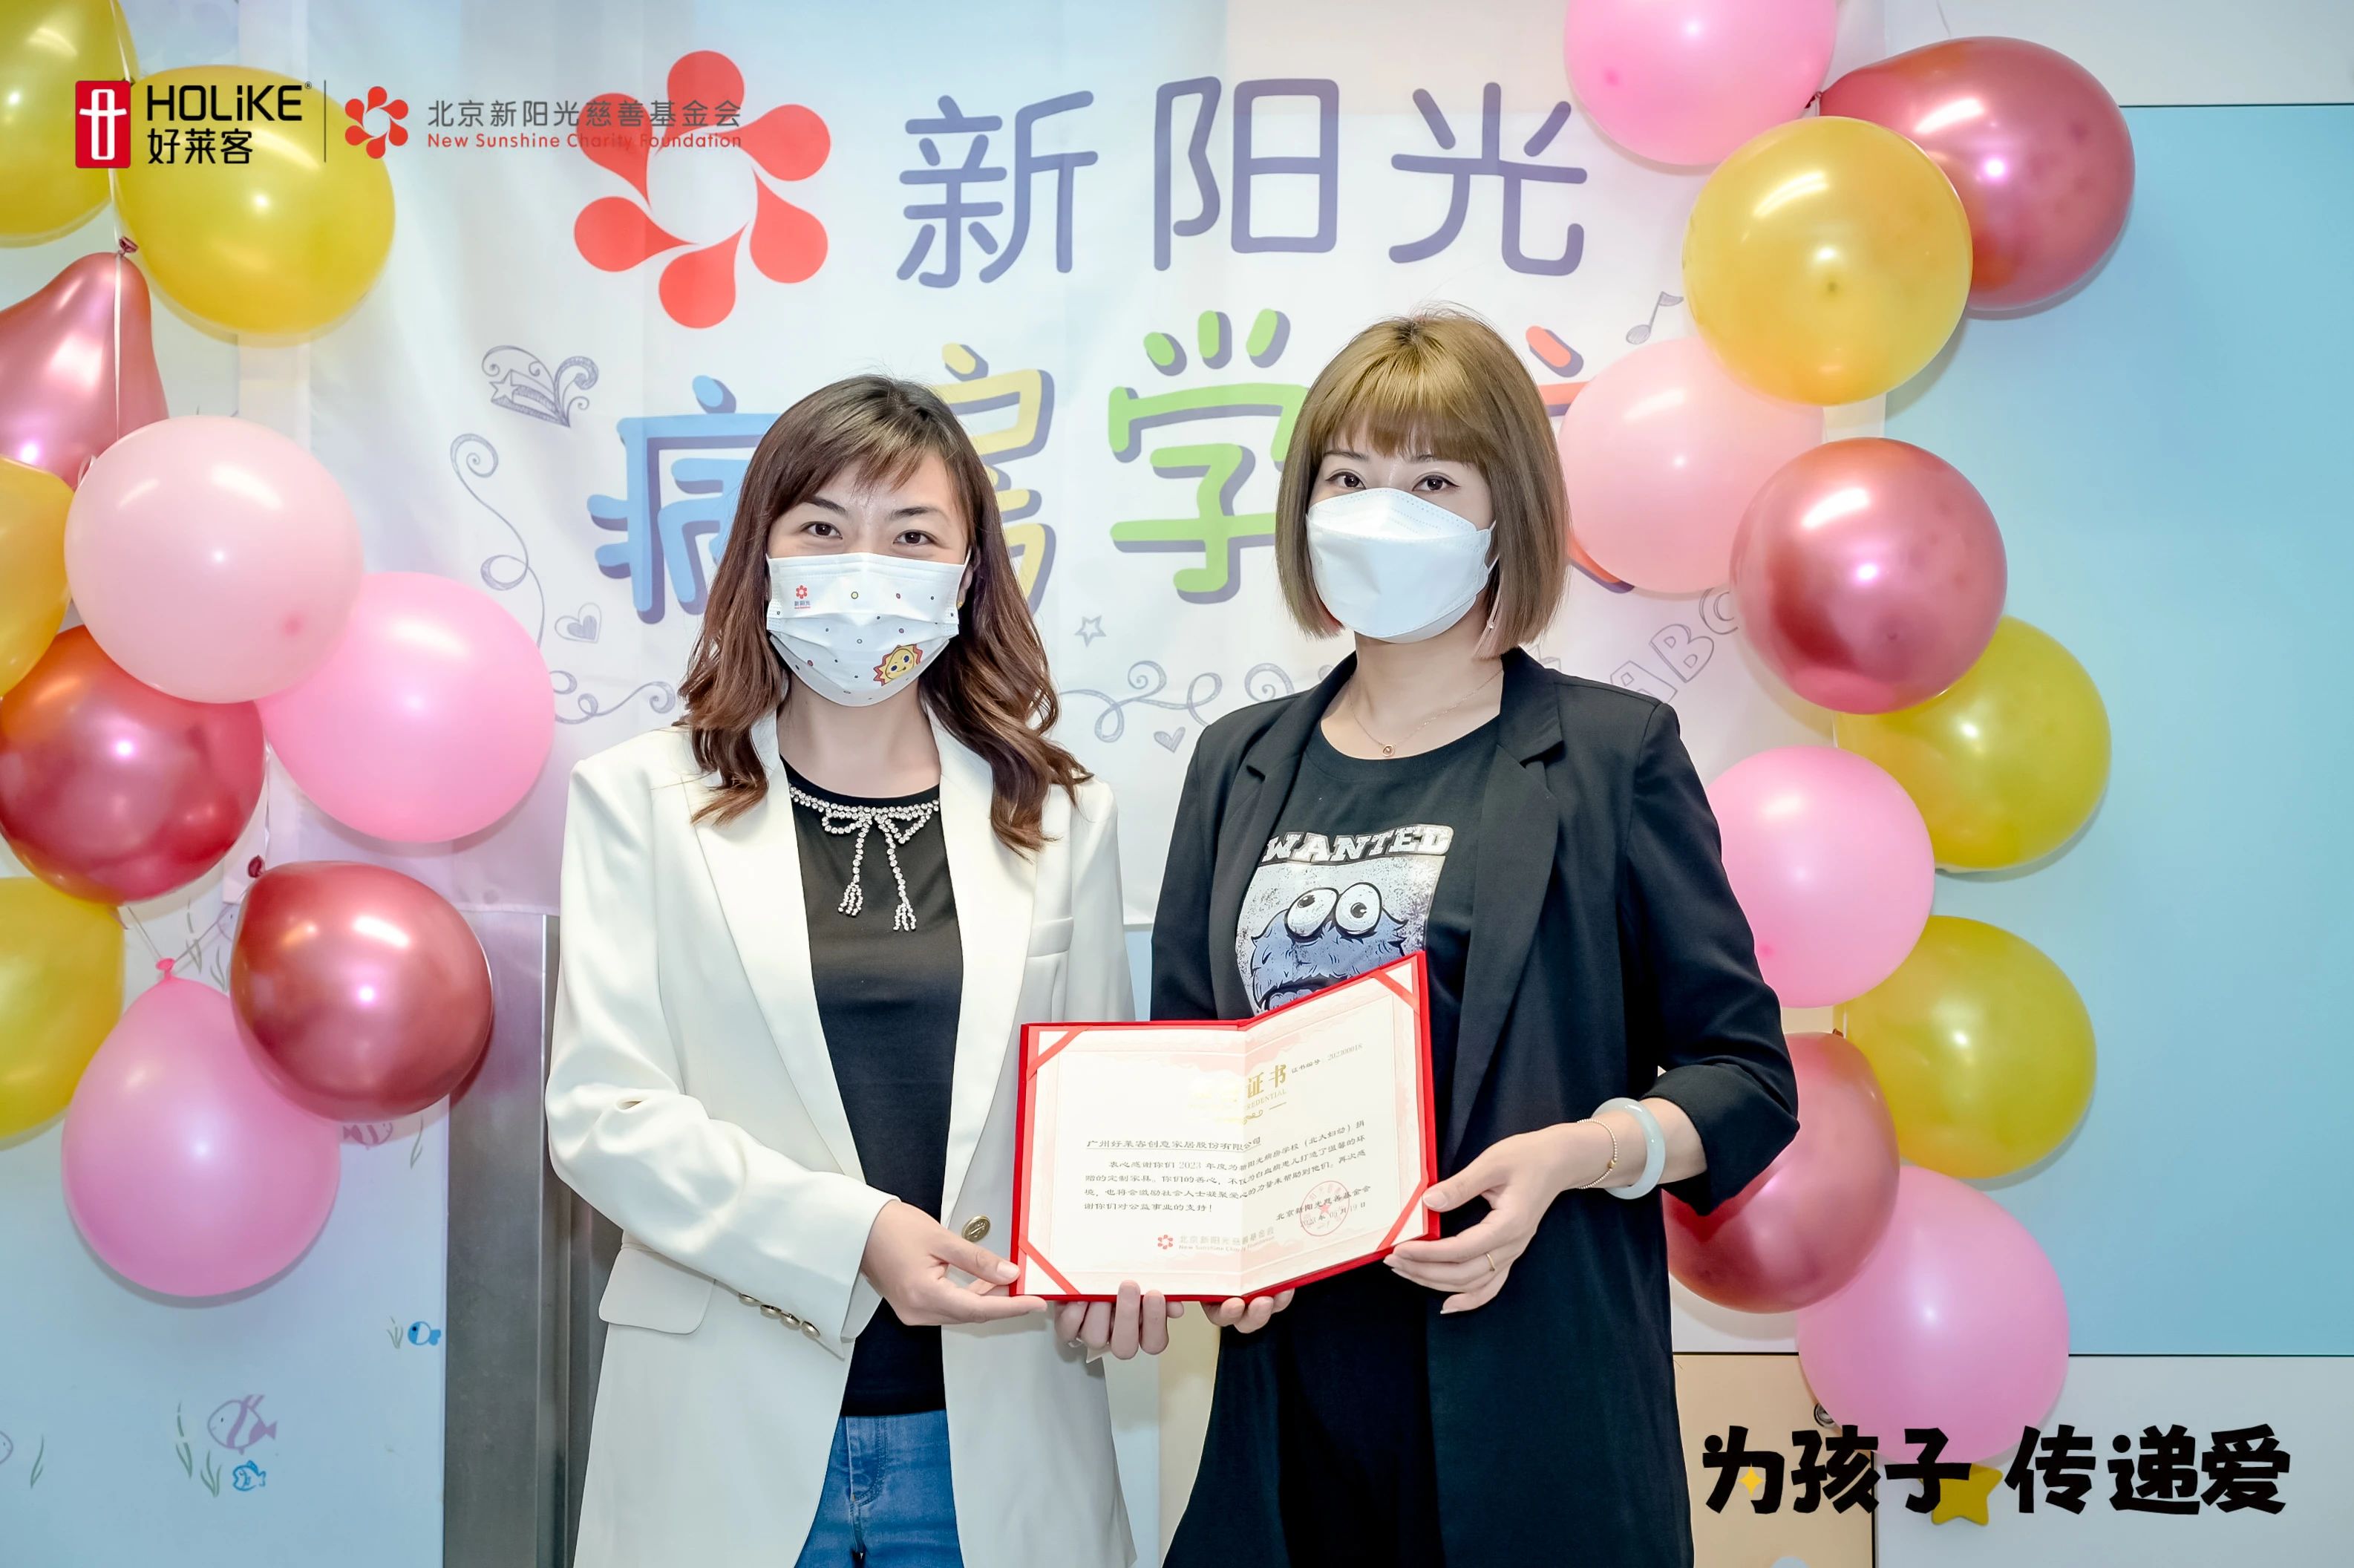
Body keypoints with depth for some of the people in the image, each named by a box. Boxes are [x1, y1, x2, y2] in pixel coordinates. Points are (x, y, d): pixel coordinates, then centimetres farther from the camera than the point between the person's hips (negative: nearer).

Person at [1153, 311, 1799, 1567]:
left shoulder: (1612, 754, 0)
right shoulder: (1238, 766, 11)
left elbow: (1746, 1077, -1)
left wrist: (1573, 1155, -18)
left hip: (1527, 1398, -3)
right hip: (1288, 1381, 3)